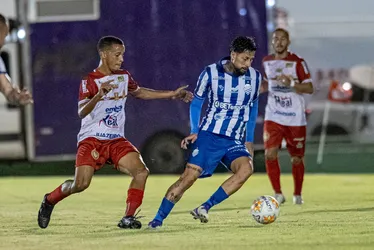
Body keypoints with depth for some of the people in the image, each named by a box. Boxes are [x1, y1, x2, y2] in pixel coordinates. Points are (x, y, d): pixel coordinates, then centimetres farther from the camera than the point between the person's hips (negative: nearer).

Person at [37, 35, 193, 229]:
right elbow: (81, 112, -22)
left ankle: (128, 218, -9)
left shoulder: (124, 76, 10)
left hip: (116, 140, 6)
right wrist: (98, 95, -41)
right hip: (92, 139, -5)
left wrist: (172, 94, 28)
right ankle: (49, 201, 11)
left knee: (141, 171, -16)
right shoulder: (90, 81, -10)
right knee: (81, 184, -18)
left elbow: (140, 92, 30)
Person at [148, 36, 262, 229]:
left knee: (246, 169, -28)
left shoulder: (254, 77, 4)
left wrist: (249, 139, 16)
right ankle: (158, 218, 0)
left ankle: (204, 208, -22)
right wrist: (194, 131, -3)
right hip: (209, 135, -2)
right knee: (189, 176, -15)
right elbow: (196, 102, 9)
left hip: (235, 141, 2)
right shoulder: (211, 73, -4)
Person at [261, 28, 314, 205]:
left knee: (297, 158, 7)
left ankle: (297, 194, 26)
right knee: (270, 154, -15)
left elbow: (309, 88, -10)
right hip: (273, 116, 2)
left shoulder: (297, 62, -6)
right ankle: (278, 194, -3)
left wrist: (291, 83, -25)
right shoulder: (267, 61, 7)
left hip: (295, 118, -2)